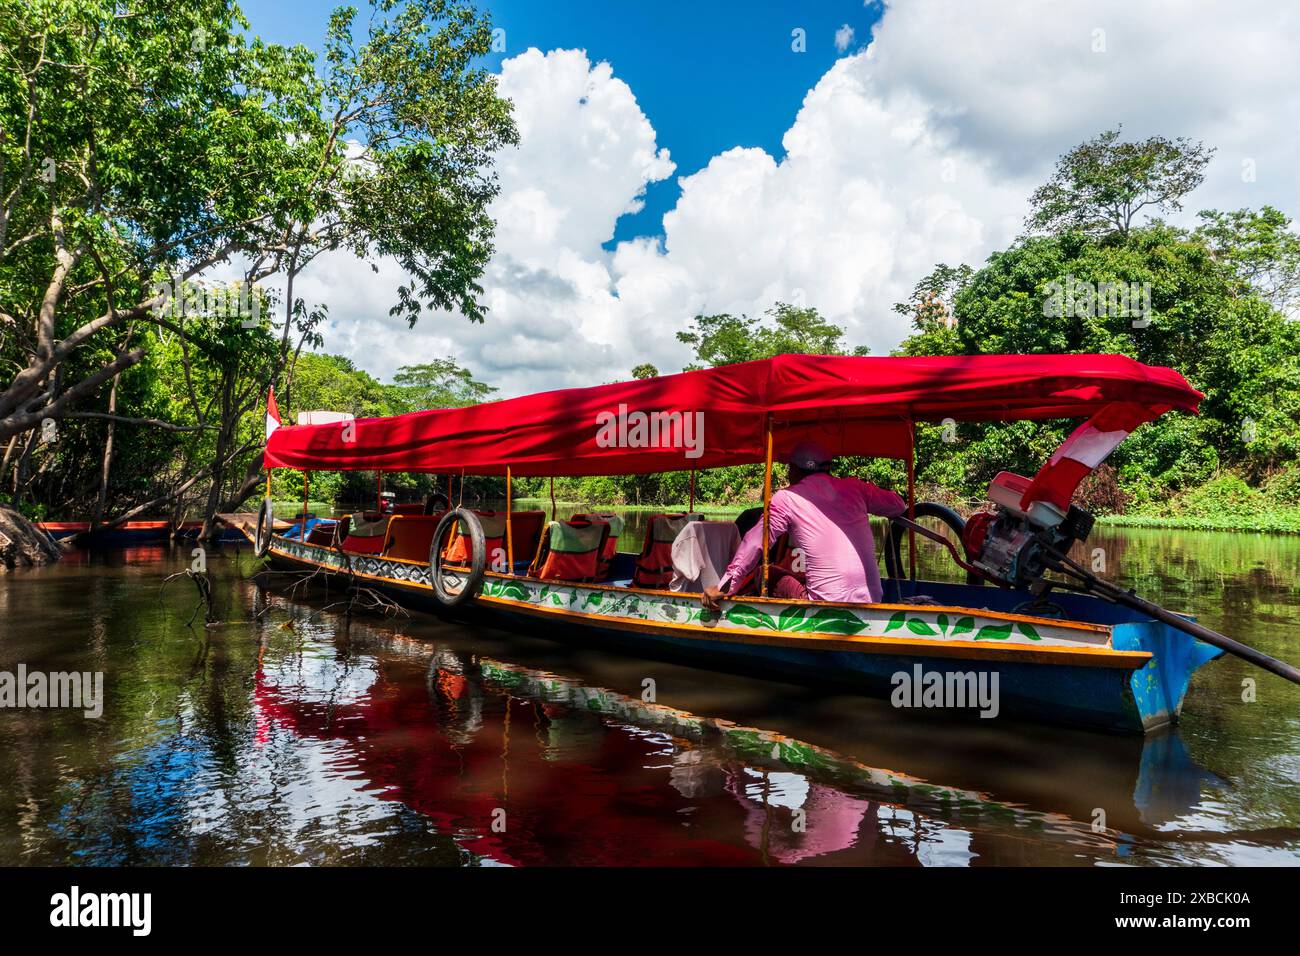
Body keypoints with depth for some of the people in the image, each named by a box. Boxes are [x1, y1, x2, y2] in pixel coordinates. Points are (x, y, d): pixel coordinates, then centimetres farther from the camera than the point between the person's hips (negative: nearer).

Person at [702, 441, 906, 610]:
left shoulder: (786, 498, 1)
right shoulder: (854, 487, 9)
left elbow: (754, 544, 1)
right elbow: (899, 506, 21)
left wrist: (724, 588, 5)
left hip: (826, 602, -4)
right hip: (872, 602, 4)